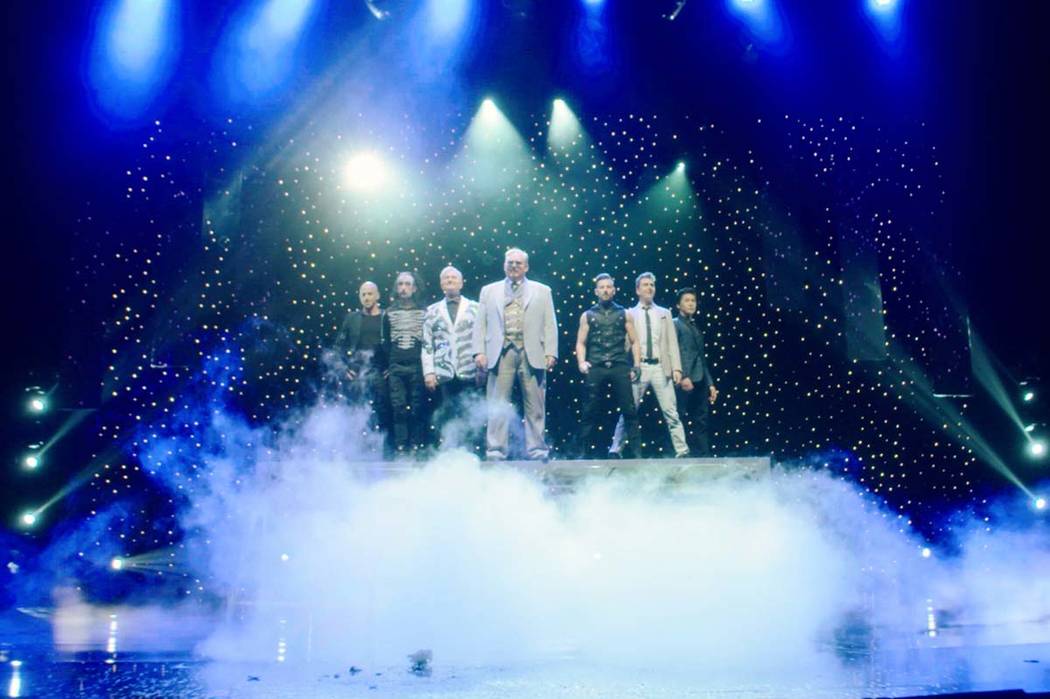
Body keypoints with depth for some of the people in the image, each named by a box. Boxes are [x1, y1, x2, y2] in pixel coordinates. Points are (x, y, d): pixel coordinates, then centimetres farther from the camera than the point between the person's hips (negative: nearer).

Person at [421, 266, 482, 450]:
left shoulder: (475, 308, 10)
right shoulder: (432, 311, 13)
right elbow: (427, 344, 9)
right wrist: (428, 372, 0)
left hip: (468, 373, -1)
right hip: (443, 375, 1)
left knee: (468, 419, -4)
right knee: (444, 419, -1)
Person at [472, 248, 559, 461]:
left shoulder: (542, 291, 14)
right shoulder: (489, 291, 16)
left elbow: (550, 325, 8)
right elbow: (480, 325, 11)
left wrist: (551, 353, -3)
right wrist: (479, 352, -2)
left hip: (532, 354, 0)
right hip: (501, 353, 0)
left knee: (535, 406, 0)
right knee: (497, 406, -1)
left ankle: (537, 449, 6)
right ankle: (495, 450, 2)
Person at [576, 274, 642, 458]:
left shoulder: (624, 314, 11)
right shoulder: (587, 316, 12)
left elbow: (634, 341, 10)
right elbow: (581, 343, 9)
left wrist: (636, 365, -1)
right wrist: (581, 362, -8)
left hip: (620, 367, 0)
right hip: (595, 368, 0)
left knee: (630, 410, -6)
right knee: (591, 413, 4)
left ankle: (634, 452, -2)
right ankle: (588, 452, 13)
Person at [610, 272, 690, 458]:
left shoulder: (664, 313, 15)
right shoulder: (629, 314, 9)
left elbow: (672, 342, 9)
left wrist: (676, 368, -2)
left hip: (660, 368, 2)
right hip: (638, 367, -1)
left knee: (671, 412, -1)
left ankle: (682, 451, 2)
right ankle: (615, 449, 5)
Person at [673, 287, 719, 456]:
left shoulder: (697, 328, 25)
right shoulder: (674, 324, 4)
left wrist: (710, 384, 17)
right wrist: (682, 376, -19)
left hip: (700, 382, 7)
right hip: (684, 381, -7)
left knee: (701, 422, 4)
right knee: (680, 421, -7)